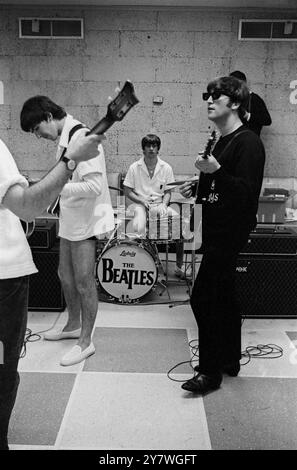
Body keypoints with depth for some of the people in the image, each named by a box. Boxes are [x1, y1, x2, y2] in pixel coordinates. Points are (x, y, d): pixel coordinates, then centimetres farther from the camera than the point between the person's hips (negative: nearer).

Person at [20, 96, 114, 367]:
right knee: (66, 276, 19)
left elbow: (94, 186, -26)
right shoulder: (64, 140, 10)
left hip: (86, 222, -10)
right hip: (70, 220, 10)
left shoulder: (82, 138, -19)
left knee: (83, 282, -1)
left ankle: (86, 342, 14)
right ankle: (73, 326, 39)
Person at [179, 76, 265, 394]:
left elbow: (247, 193, -21)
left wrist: (215, 171, -30)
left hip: (230, 233, -10)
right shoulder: (222, 142, 16)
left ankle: (210, 371, 3)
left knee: (203, 297, -10)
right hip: (218, 233, 10)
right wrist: (197, 189, 6)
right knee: (222, 297, 16)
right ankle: (229, 360, 29)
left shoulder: (247, 142, -12)